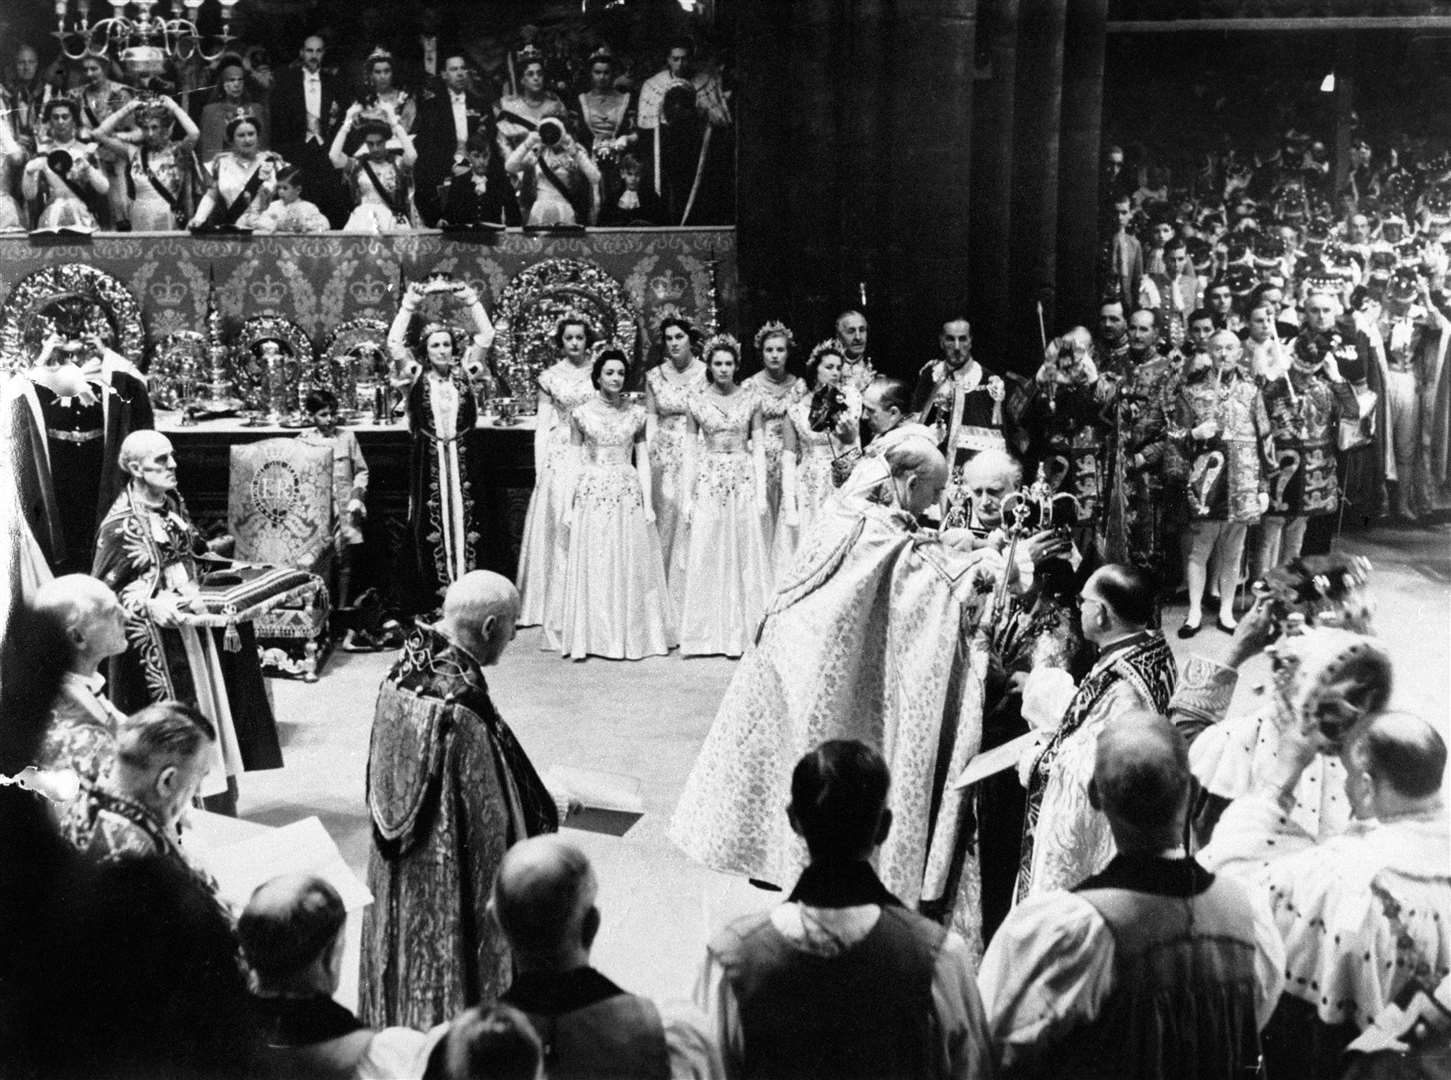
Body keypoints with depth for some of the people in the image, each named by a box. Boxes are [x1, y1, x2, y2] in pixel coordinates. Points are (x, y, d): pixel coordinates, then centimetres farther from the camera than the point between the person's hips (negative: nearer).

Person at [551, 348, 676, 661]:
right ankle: (593, 637, 9)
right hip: (591, 494, -1)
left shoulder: (636, 414, 5)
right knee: (592, 568, 1)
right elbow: (575, 462, 4)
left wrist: (648, 503, 0)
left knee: (631, 568, 3)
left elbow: (642, 461, 6)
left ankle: (631, 636, 12)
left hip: (628, 495, 1)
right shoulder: (582, 414, 2)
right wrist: (568, 506, 1)